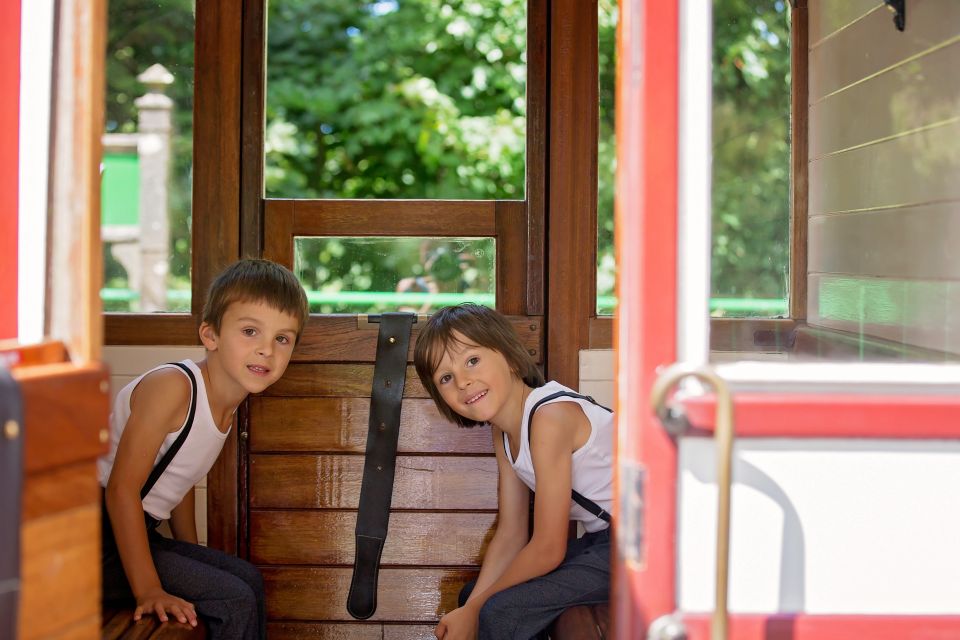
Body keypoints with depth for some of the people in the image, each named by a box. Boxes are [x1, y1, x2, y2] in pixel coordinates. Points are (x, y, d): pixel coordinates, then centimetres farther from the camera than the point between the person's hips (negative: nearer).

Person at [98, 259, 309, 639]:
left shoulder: (224, 401, 5)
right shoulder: (171, 387, -22)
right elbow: (121, 488, -25)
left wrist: (194, 559, 16)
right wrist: (148, 590, -26)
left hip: (136, 533, 10)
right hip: (98, 534, -10)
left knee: (246, 577, 19)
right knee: (234, 601, -14)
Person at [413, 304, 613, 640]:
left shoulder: (550, 416, -23)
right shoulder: (503, 433, 5)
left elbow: (547, 550, -20)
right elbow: (510, 535, 7)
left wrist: (476, 610, -10)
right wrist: (470, 607, -6)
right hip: (602, 538, 9)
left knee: (500, 613, -18)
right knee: (473, 594, 10)